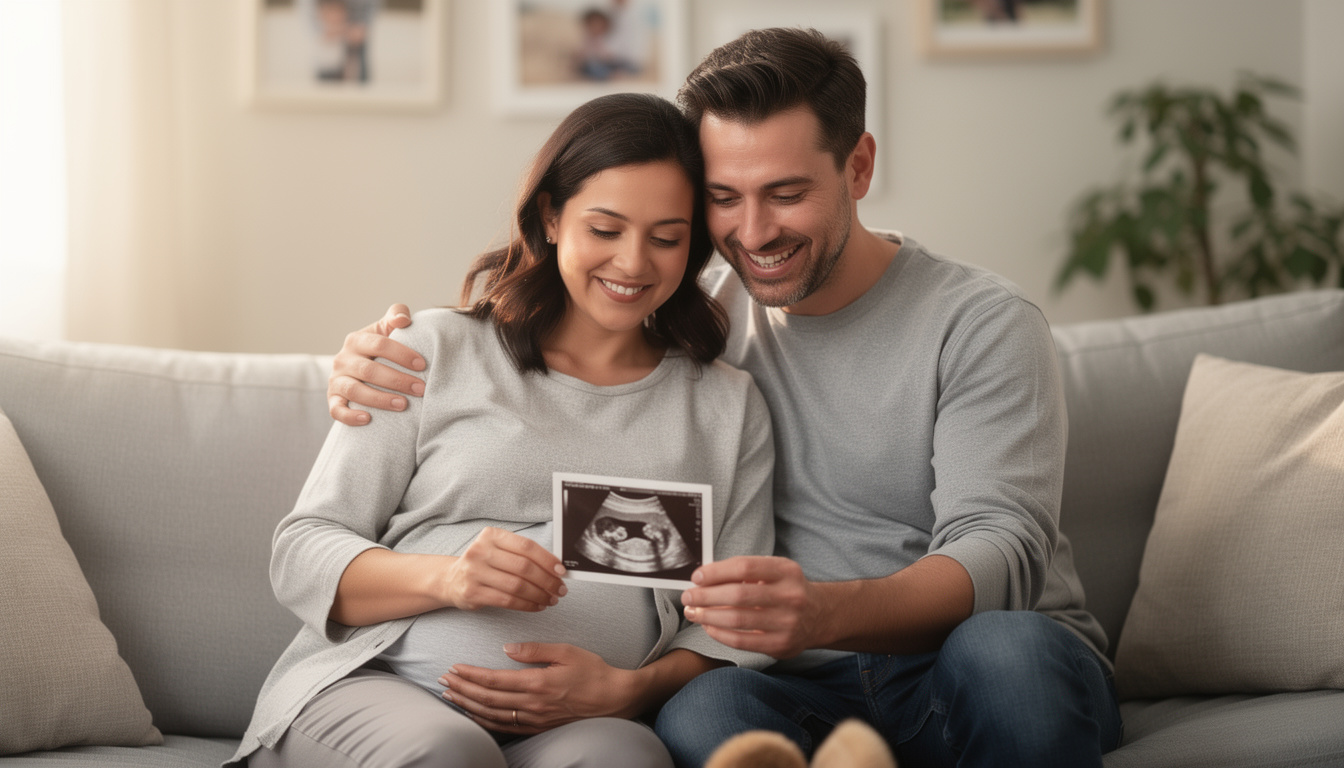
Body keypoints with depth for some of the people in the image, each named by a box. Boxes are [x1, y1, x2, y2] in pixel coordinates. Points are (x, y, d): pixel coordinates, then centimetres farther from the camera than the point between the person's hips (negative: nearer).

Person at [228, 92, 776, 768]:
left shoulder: (729, 407, 18)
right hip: (371, 687, 0)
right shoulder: (436, 351, 12)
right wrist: (445, 577, -15)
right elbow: (302, 555, 7)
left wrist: (628, 690, -9)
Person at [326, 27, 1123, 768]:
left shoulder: (981, 324, -5)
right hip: (812, 688, 2)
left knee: (1008, 649, -38)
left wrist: (828, 611, -39)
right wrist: (378, 360, -5)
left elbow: (1002, 552, -18)